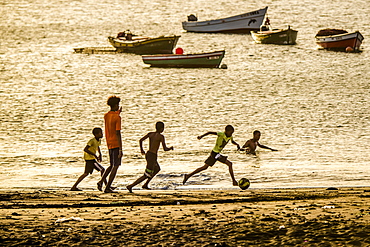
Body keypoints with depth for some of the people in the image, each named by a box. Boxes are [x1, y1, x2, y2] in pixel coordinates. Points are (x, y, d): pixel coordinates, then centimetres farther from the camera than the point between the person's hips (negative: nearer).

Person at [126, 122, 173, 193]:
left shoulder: (150, 134, 6)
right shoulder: (161, 136, -12)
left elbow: (140, 140, 1)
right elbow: (165, 149, -14)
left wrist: (141, 150, 17)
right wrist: (171, 148, 8)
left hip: (148, 154, 8)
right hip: (152, 157, -8)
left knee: (157, 169, 32)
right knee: (147, 176, -3)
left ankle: (146, 184, 31)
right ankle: (130, 186, -12)